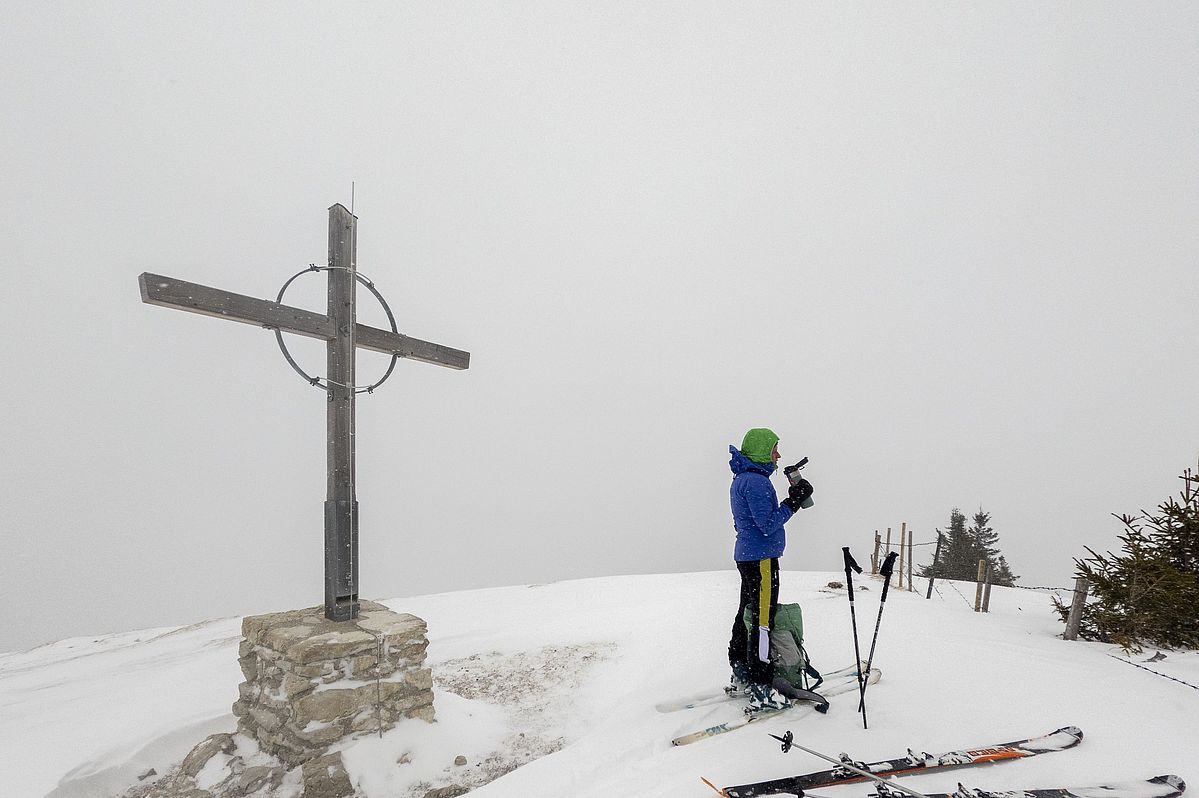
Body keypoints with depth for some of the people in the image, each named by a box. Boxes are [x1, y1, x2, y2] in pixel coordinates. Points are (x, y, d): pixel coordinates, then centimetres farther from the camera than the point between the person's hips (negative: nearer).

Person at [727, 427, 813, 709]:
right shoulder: (755, 481, -19)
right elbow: (768, 524, -22)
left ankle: (741, 676, 28)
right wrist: (794, 501, -18)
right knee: (763, 620, -6)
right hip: (762, 558, -11)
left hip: (746, 555, 11)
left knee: (747, 613, 17)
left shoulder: (741, 479, 13)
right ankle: (761, 690, -1)